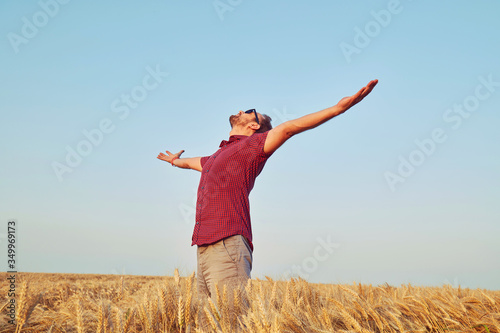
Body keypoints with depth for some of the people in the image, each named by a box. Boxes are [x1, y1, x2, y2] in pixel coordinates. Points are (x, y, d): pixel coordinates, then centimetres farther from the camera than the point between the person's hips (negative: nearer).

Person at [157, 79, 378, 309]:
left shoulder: (253, 145, 7)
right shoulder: (214, 158, 29)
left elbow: (289, 127, -6)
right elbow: (190, 162, 51)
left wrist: (338, 108, -18)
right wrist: (175, 160, 74)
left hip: (228, 247, -8)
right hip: (204, 250, 8)